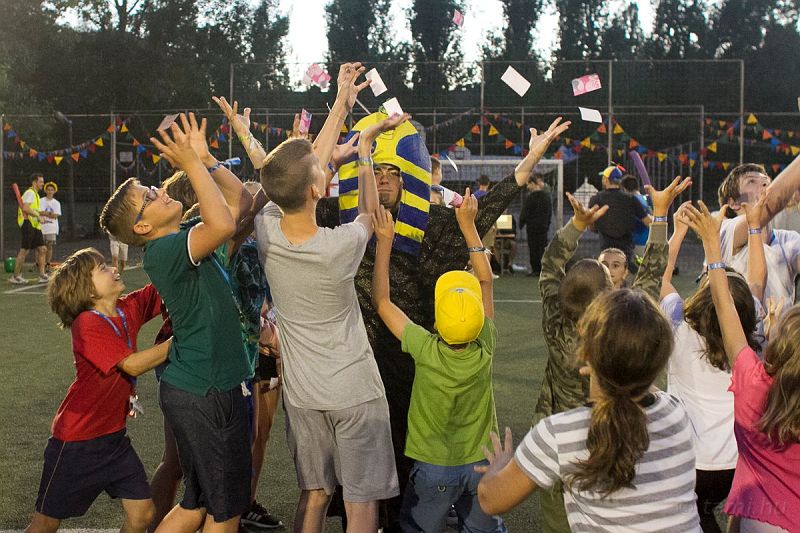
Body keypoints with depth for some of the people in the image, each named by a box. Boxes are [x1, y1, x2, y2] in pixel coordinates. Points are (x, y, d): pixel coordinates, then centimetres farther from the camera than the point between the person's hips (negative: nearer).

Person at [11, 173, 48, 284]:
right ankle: (15, 276, 1)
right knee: (24, 250, -6)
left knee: (42, 249, 6)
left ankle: (42, 275, 8)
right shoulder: (30, 192, -11)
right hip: (28, 224, -10)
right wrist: (38, 215, -19)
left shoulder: (35, 193, 21)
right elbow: (25, 208, -24)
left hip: (35, 226, 10)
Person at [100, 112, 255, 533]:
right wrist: (193, 164, -25)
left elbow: (242, 202, 14)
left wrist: (205, 158, 5)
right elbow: (224, 225, -36)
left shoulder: (187, 235, 10)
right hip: (203, 393, -9)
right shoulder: (163, 250, -19)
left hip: (211, 387, 9)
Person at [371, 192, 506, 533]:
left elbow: (381, 300, -14)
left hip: (434, 469, -2)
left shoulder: (426, 351, -25)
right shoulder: (485, 348, -17)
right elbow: (485, 280, -4)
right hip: (481, 465, 3)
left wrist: (384, 242, -9)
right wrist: (468, 224, -3)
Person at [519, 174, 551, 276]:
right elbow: (550, 212, 11)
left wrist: (521, 224, 3)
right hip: (543, 226, 5)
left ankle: (535, 270, 2)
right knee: (542, 247, 8)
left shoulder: (530, 197, -14)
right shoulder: (547, 196, 4)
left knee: (533, 248, 2)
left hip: (532, 226, -5)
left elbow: (524, 213, -11)